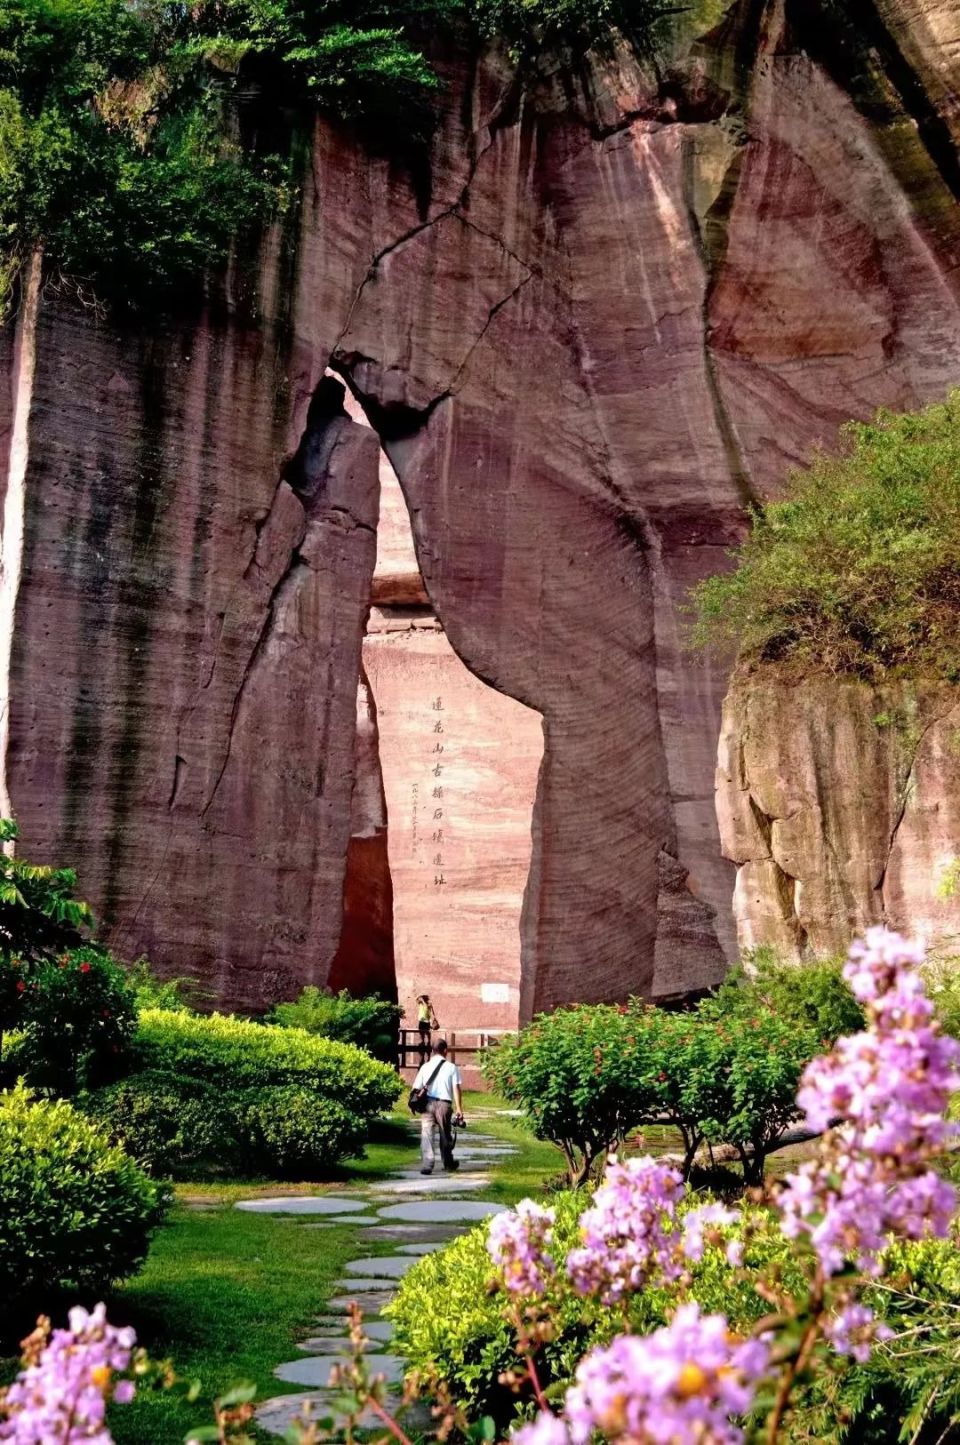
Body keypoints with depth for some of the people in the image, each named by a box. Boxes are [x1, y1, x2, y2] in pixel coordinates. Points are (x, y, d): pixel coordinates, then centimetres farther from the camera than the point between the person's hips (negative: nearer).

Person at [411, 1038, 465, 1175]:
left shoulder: (425, 1067, 6)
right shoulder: (451, 1067, 1)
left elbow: (416, 1088, 4)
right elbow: (456, 1089, -6)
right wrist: (459, 1109, -5)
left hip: (427, 1103, 0)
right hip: (444, 1104, 0)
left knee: (426, 1134, -2)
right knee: (445, 1135, 16)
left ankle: (426, 1165, -14)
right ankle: (448, 1163, 32)